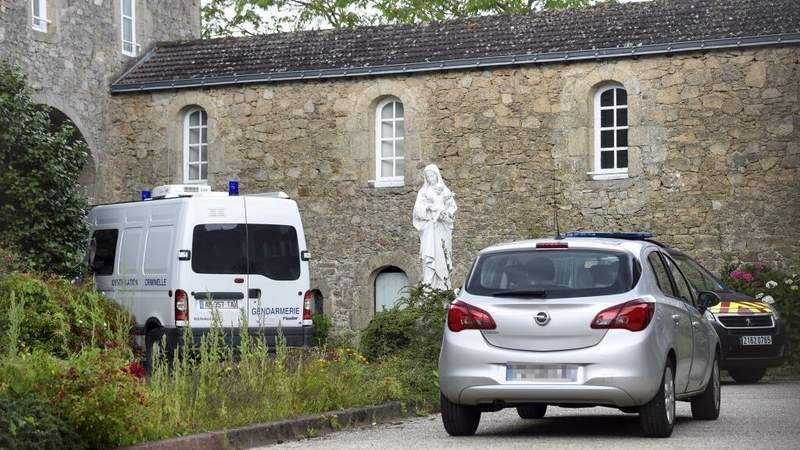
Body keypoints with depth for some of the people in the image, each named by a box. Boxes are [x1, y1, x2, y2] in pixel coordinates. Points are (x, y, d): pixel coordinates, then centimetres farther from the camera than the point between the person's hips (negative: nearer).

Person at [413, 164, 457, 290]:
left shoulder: (444, 191, 9)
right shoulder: (423, 191, 8)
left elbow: (452, 207, 4)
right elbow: (418, 209, 0)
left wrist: (443, 213, -14)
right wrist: (427, 207, -18)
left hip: (442, 229, 1)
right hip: (428, 229, -1)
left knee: (441, 256, -2)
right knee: (429, 254, -10)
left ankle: (442, 286, 2)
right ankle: (428, 285, -13)